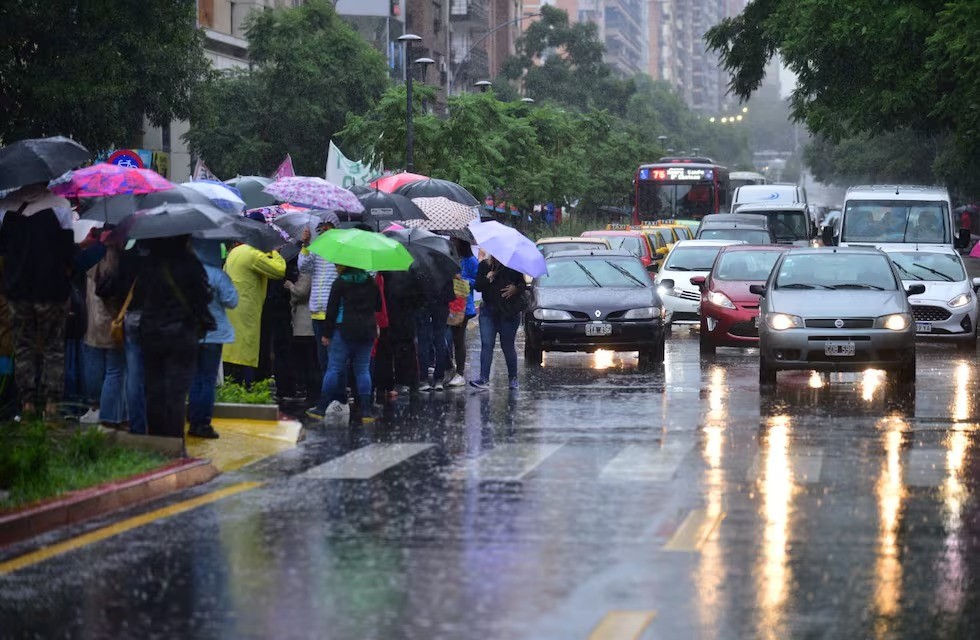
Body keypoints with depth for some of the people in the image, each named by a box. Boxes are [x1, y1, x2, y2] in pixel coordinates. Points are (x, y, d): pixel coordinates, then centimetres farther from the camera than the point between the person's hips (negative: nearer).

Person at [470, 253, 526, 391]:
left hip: (509, 312, -2)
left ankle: (513, 378, 19)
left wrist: (515, 289, -17)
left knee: (508, 346, 4)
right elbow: (478, 286, 1)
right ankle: (484, 379, -12)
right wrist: (488, 278, -15)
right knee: (486, 344, -8)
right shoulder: (484, 265, 7)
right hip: (488, 310, 2)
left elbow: (523, 284, 3)